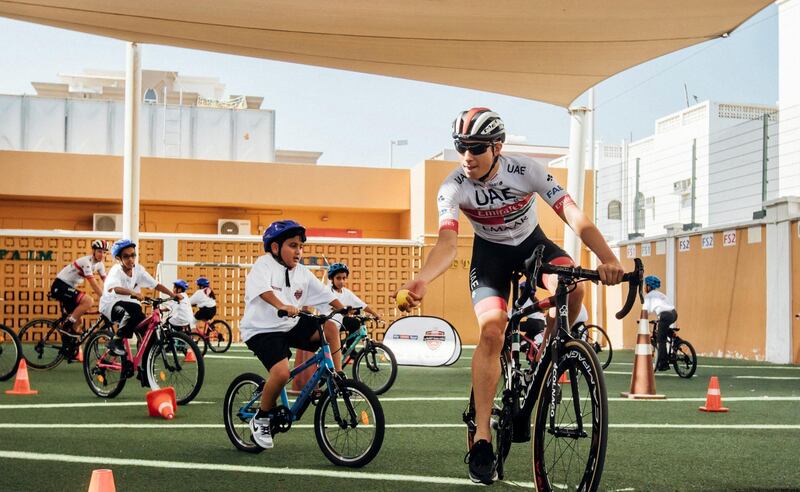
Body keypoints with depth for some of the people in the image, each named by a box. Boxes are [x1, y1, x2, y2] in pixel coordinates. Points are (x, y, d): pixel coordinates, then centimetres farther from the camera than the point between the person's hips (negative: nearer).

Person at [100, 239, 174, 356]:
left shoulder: (138, 269, -5)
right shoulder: (116, 271, -22)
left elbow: (156, 285, -4)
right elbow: (112, 288, -43)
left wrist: (173, 295, -18)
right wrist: (133, 292, -58)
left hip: (126, 305, 6)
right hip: (110, 305, -6)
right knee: (136, 309, -33)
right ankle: (116, 341, -22)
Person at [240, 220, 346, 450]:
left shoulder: (302, 272, 8)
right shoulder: (265, 265, -11)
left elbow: (325, 294, 7)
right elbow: (262, 287, -32)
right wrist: (282, 306, -50)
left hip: (291, 325, 7)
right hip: (262, 329, -7)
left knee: (330, 328, -11)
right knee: (281, 372, -27)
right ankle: (261, 419, -4)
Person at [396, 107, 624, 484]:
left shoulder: (526, 170, -26)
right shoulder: (453, 188, -25)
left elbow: (573, 214, -34)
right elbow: (448, 242, -38)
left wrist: (607, 257, -50)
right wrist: (421, 280, -59)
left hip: (532, 244, 1)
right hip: (490, 253, -1)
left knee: (572, 288, -31)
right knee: (491, 331, -21)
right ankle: (482, 437, -16)